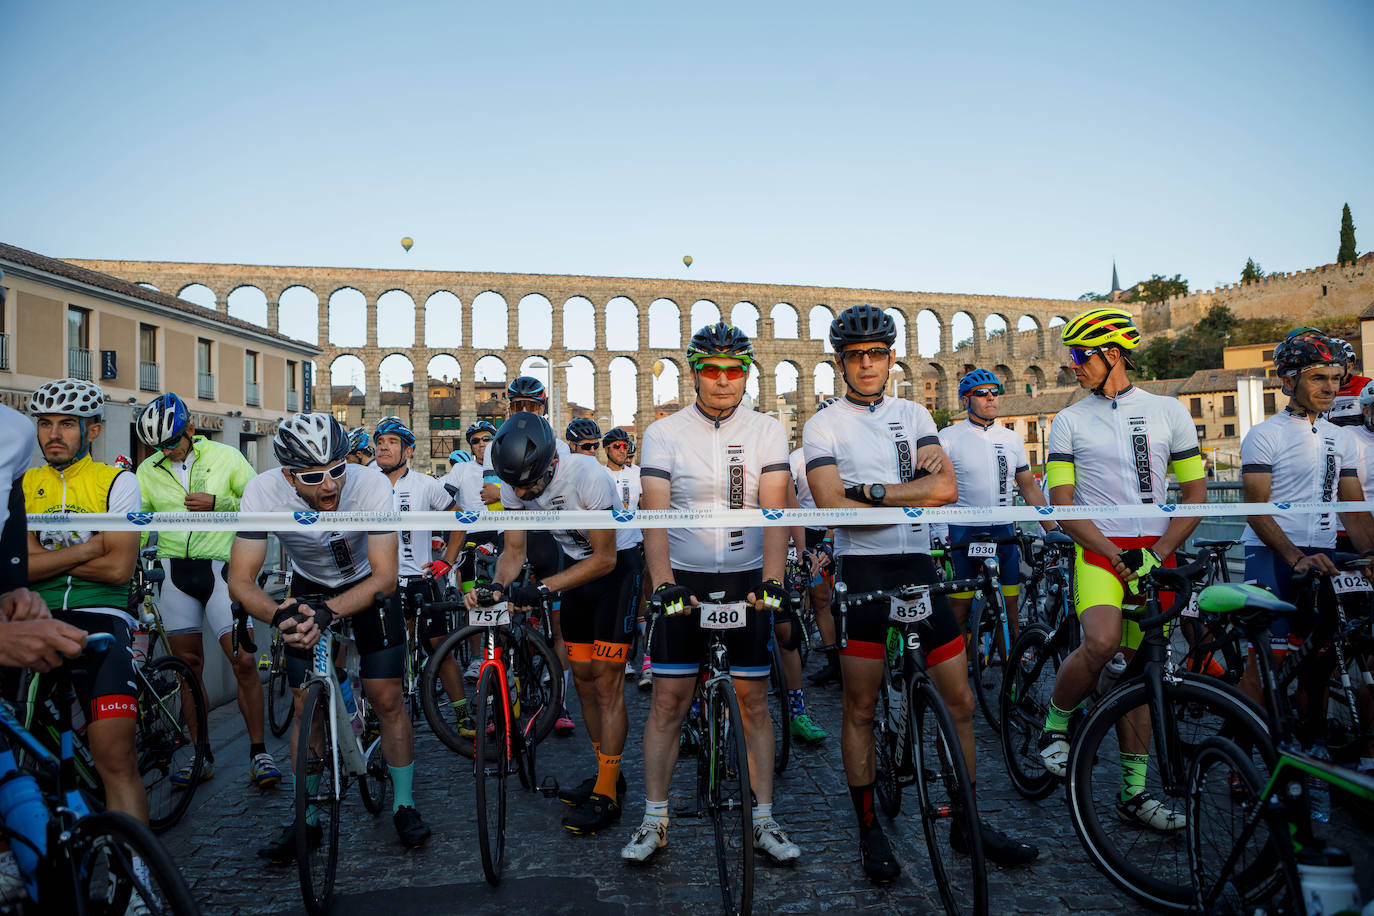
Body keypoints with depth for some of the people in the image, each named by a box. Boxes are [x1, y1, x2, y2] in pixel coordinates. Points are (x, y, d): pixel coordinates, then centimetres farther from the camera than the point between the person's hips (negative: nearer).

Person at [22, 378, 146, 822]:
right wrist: (88, 547, -5)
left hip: (99, 617, -3)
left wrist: (45, 559, -1)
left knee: (115, 756, -15)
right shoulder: (22, 486, 15)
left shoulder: (118, 482, 5)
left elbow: (118, 568, -6)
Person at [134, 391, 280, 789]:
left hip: (221, 567, -3)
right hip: (174, 572, 3)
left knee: (243, 661, -9)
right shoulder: (148, 471, 7)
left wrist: (216, 503, -14)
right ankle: (201, 753, 20)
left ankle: (259, 751, 3)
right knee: (188, 664, 7)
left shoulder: (226, 457, 0)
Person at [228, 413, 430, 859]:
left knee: (387, 700, -4)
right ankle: (308, 818, 16)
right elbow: (240, 581, -25)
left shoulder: (372, 485, -35)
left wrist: (327, 613, -46)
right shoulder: (262, 493, -30)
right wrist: (279, 614, -46)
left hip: (368, 587, -1)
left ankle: (403, 806, 14)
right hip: (308, 587, 2)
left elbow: (384, 577, -31)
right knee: (307, 706, 1)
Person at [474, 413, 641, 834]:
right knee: (583, 676, 9)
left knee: (606, 680, -8)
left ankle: (606, 797, -2)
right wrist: (497, 586, -27)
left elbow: (605, 559, -27)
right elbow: (514, 550, -5)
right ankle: (608, 774, 24)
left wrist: (543, 588, -34)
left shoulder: (587, 475, -33)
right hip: (576, 565, 6)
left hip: (617, 563, -6)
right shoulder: (514, 485, -15)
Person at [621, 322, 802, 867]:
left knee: (754, 701, 7)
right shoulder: (663, 434, -3)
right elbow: (655, 516, -11)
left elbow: (774, 511, -10)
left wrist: (772, 581, -23)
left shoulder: (767, 432, 0)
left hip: (748, 579, 1)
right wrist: (663, 583, -25)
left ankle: (764, 822, 18)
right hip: (683, 579, -1)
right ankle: (654, 821, 14)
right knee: (668, 701, 1)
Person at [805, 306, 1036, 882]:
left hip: (918, 566, 4)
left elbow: (945, 488, -3)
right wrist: (911, 498, -8)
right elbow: (833, 507, -13)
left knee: (960, 701, 6)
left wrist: (872, 491, -11)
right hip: (862, 572, -4)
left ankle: (966, 823, 22)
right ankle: (870, 831, 18)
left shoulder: (913, 416, 11)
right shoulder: (823, 426, 0)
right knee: (860, 708, 2)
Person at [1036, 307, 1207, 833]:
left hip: (1155, 554, 2)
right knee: (1102, 642, -28)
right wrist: (1119, 559, -12)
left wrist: (1155, 555, -7)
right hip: (1098, 549, -2)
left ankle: (1134, 790, 16)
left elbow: (1194, 494, 6)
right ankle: (1056, 724, -2)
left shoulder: (1168, 411, 7)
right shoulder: (1069, 422, 3)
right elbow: (1063, 505, -2)